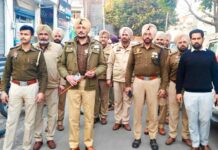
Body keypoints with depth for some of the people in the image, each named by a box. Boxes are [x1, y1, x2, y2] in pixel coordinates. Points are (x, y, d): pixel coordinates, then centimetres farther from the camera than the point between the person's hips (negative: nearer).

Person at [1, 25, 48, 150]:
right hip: (15, 87, 1)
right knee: (11, 120, 5)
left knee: (30, 121, 8)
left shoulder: (38, 53, 0)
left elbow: (43, 74, -1)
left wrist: (42, 91, -8)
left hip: (31, 88, -1)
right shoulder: (13, 52, 5)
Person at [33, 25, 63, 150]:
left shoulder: (58, 47, -1)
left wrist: (62, 82, -2)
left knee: (53, 114, 10)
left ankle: (50, 138, 25)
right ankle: (38, 139, 24)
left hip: (53, 86, 0)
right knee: (37, 114, 10)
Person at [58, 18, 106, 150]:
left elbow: (103, 65, 7)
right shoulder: (68, 45, 7)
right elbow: (61, 64, 8)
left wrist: (95, 72, -12)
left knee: (89, 116, 9)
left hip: (89, 85, 0)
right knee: (73, 117, 6)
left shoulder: (97, 45, 5)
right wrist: (67, 76, -9)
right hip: (73, 84, 0)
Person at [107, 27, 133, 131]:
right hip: (117, 79, 2)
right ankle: (117, 121, 21)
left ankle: (125, 121, 19)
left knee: (127, 101, 8)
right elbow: (110, 64, 6)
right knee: (117, 101, 10)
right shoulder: (115, 48, 4)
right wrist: (108, 78, 3)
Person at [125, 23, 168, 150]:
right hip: (138, 81, 1)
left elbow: (164, 69, 1)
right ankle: (137, 137, 21)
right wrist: (128, 84, 4)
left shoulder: (160, 51, 2)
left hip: (154, 82, -1)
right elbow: (129, 67, 7)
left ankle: (153, 138, 20)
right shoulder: (135, 49, 5)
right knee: (138, 110, 8)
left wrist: (163, 87, -4)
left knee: (153, 111, 7)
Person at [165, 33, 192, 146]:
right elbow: (166, 72, 5)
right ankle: (172, 135, 20)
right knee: (173, 112, 8)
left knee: (187, 113, 9)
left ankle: (186, 136, 23)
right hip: (174, 86, 1)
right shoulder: (171, 56, 3)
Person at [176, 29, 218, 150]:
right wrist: (179, 92, 2)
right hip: (189, 94, 0)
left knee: (205, 119, 7)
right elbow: (180, 75, 5)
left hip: (207, 94, 0)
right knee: (192, 120, 7)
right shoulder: (186, 55, 3)